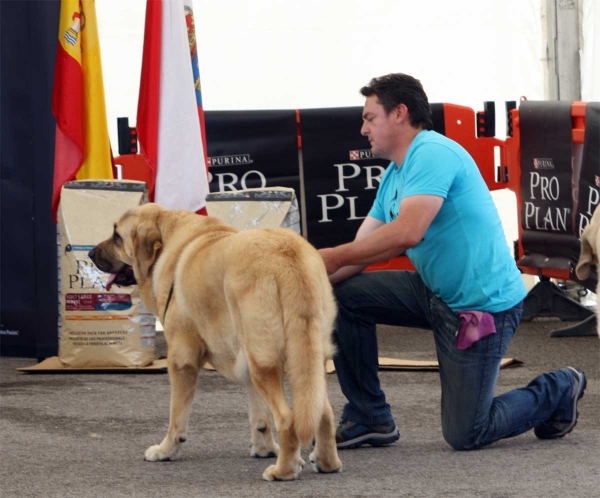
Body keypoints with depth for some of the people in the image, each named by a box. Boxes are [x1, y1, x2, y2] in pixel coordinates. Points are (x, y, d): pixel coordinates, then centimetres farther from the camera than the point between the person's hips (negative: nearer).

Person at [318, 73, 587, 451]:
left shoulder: (432, 153, -18)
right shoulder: (394, 176, 12)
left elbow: (408, 232, -31)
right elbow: (361, 248, 6)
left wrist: (333, 257, -24)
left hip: (483, 303, -9)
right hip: (436, 293, 9)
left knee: (465, 435, -5)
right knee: (342, 295, -5)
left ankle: (557, 392, 21)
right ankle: (369, 419, 4)